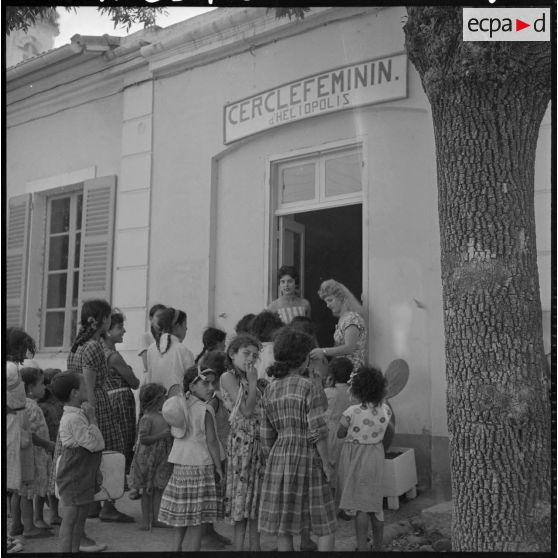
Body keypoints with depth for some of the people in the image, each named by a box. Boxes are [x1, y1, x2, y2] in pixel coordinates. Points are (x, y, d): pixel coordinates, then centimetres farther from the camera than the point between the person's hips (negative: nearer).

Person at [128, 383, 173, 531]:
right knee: (147, 490, 4)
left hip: (162, 459, 7)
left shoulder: (162, 416, 8)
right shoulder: (147, 418, -16)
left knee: (159, 488, 10)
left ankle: (155, 518, 20)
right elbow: (143, 439, -22)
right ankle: (145, 520, 12)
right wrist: (162, 435, -25)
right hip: (148, 459, -7)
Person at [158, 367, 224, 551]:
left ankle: (177, 547, 23)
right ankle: (194, 549, 2)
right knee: (198, 515, 0)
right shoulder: (205, 410, -14)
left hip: (180, 464, 7)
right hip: (201, 465, -7)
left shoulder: (180, 405, 5)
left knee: (182, 511, 16)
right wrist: (219, 468, -8)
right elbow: (211, 441, -14)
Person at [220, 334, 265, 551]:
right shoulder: (228, 377, -7)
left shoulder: (249, 379, 14)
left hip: (259, 441, 7)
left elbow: (260, 411, 10)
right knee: (243, 496, -1)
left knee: (256, 500, 11)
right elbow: (246, 411, -15)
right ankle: (239, 546, 8)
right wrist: (253, 382, -12)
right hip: (242, 441, -7)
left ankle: (255, 545, 20)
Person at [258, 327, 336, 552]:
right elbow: (318, 431, -14)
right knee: (325, 525, 6)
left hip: (279, 458, 5)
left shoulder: (270, 390, 7)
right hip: (307, 458, -5)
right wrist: (325, 463, -6)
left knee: (283, 527, 9)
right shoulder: (307, 386, -10)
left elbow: (266, 436, 9)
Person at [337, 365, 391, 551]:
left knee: (360, 506, 5)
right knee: (375, 503, 17)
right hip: (375, 459, 4)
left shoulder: (352, 412, -21)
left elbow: (340, 434, -8)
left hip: (354, 459, -4)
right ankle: (378, 547, 27)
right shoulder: (386, 410, -10)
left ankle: (362, 547, 7)